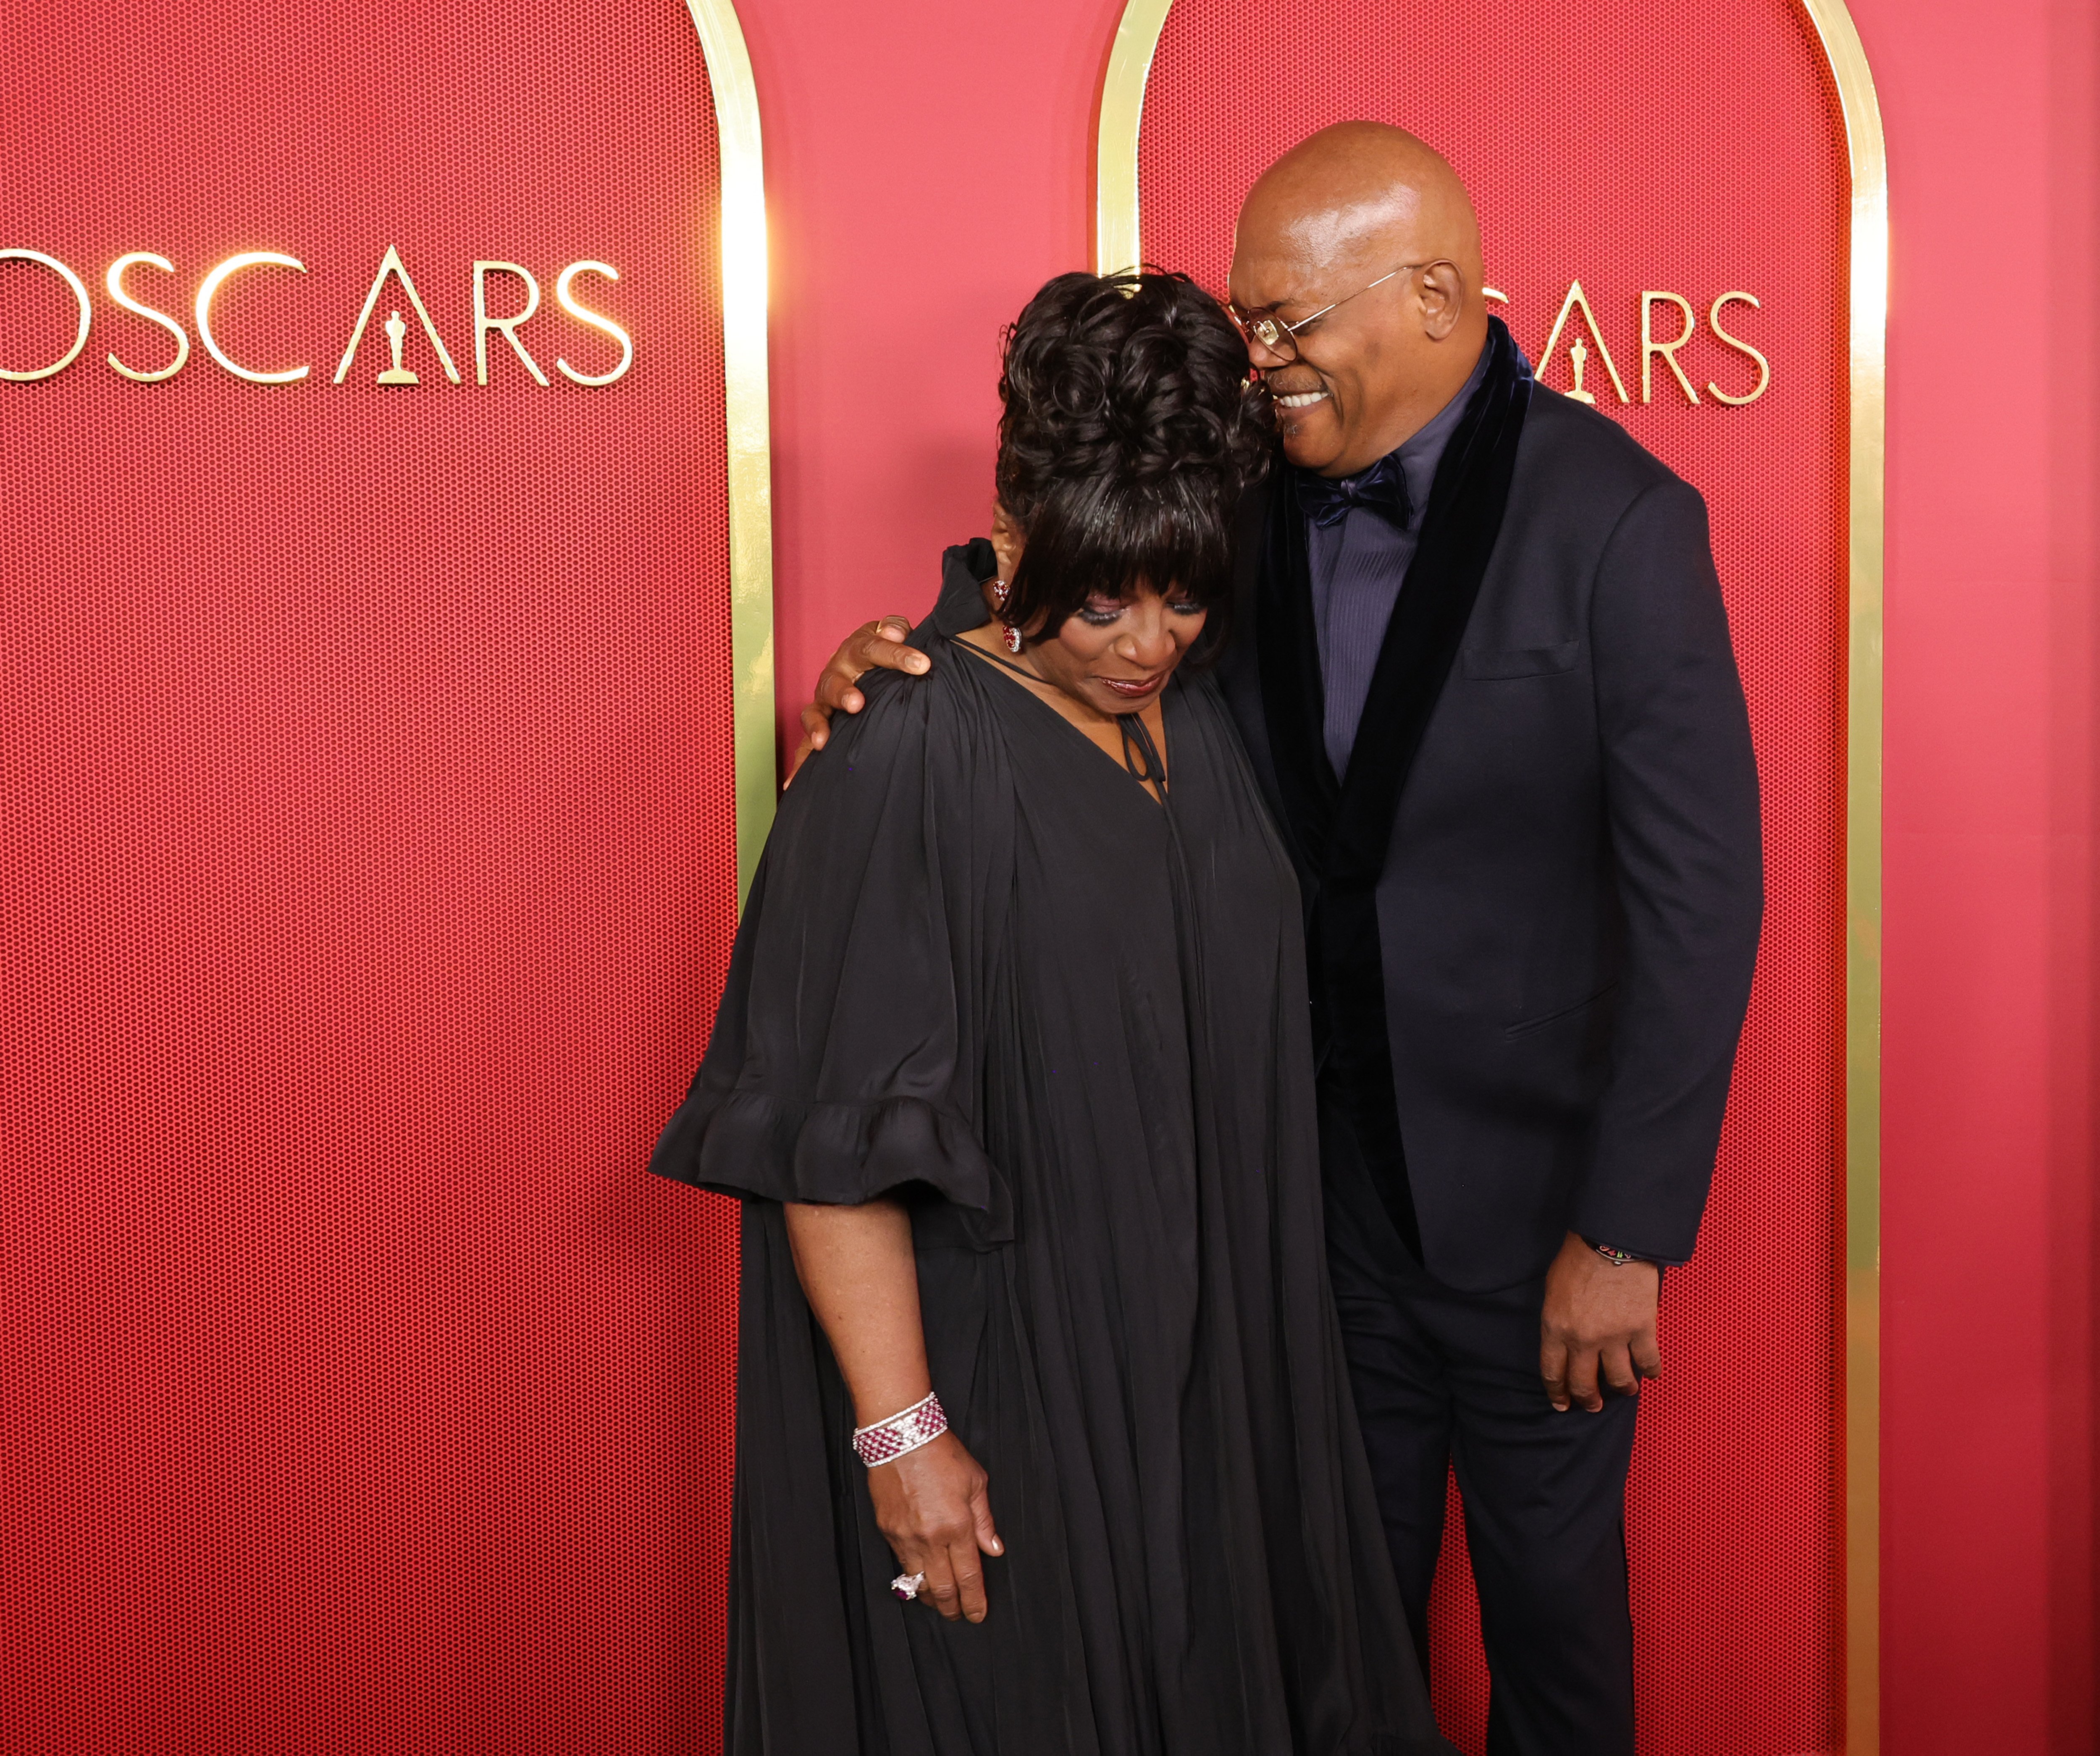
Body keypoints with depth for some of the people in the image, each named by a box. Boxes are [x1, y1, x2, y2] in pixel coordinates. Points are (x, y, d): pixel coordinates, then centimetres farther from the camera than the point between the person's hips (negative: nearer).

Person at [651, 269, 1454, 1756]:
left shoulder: (1199, 716, 4)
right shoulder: (909, 761, -19)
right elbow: (835, 1137, -20)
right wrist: (900, 1430, -21)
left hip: (1203, 1350, 7)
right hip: (1003, 1383, -7)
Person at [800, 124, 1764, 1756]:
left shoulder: (1613, 517, -17)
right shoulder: (1256, 494, -3)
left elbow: (1697, 899, -16)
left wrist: (1626, 1234, -15)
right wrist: (909, 669, -13)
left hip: (1525, 1188, -3)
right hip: (1326, 1171, 4)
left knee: (1548, 1584, 18)